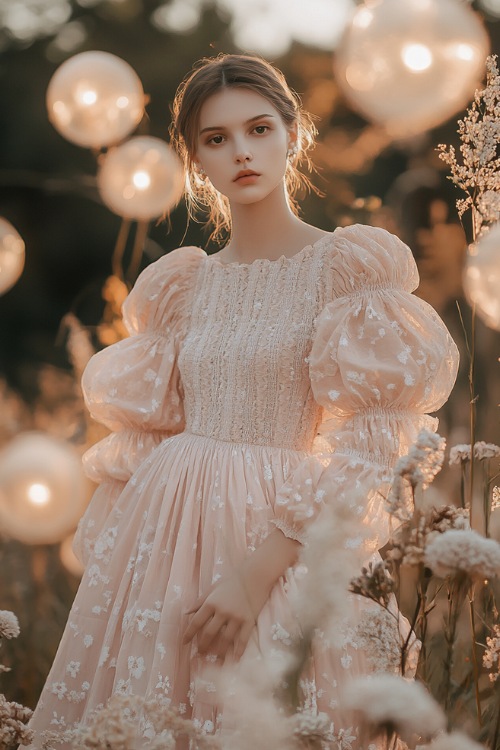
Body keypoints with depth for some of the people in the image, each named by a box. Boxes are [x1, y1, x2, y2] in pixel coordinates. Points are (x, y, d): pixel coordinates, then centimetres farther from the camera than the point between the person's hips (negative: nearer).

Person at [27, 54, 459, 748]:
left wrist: (261, 567, -19)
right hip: (159, 533, 4)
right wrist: (108, 558, 5)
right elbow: (144, 432, 14)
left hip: (272, 533, -4)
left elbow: (371, 443, -11)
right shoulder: (183, 285, 11)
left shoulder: (345, 267, -3)